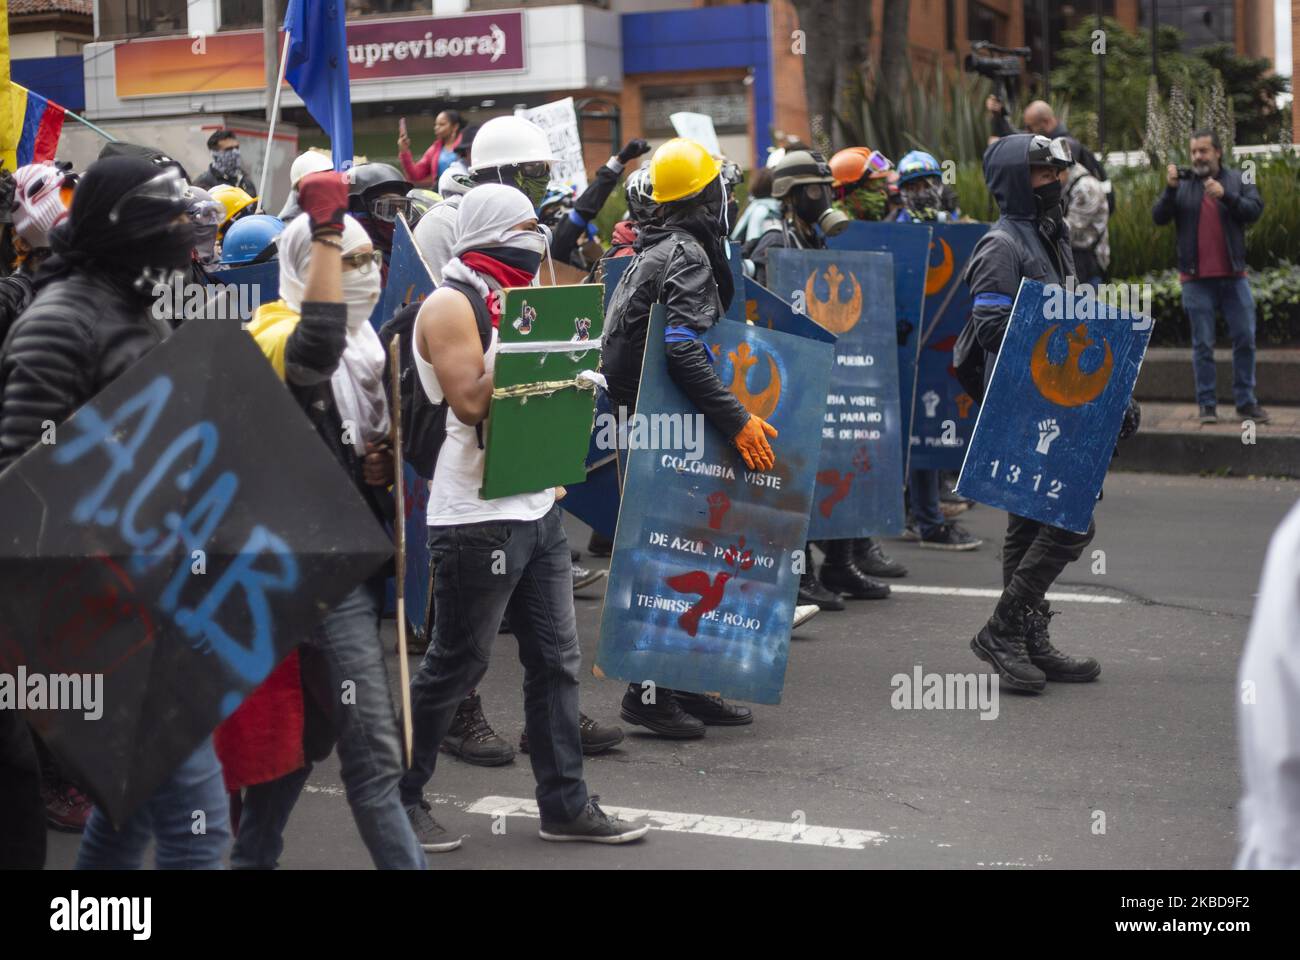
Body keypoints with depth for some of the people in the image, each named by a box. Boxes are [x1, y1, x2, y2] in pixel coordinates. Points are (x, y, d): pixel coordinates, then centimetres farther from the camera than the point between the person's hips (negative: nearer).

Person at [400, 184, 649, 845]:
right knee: (455, 664, 0)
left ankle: (565, 802, 16)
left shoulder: (511, 300, 17)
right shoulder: (451, 305, -11)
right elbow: (472, 401, -21)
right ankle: (400, 797, 15)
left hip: (536, 505, 9)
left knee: (555, 659, 9)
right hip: (477, 515, -9)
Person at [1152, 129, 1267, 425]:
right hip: (1197, 279, 0)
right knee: (1203, 345, 3)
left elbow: (1255, 210, -7)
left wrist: (1226, 196, -21)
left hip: (1234, 276, 1)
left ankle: (1246, 401, 12)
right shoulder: (1182, 184, 6)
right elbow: (1158, 217, -3)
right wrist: (1170, 189, -18)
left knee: (1245, 339, 3)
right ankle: (1207, 404, 8)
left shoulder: (1238, 180, 5)